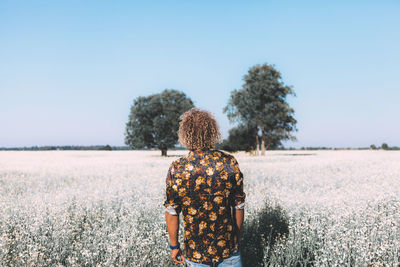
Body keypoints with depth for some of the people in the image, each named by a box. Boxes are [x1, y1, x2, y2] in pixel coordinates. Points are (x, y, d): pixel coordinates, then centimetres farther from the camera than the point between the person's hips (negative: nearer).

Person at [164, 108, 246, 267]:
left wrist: (174, 246, 7)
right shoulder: (230, 163, -8)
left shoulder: (176, 169, -11)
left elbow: (172, 212, -6)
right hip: (229, 248, 0)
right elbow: (239, 206, -1)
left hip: (195, 251, 0)